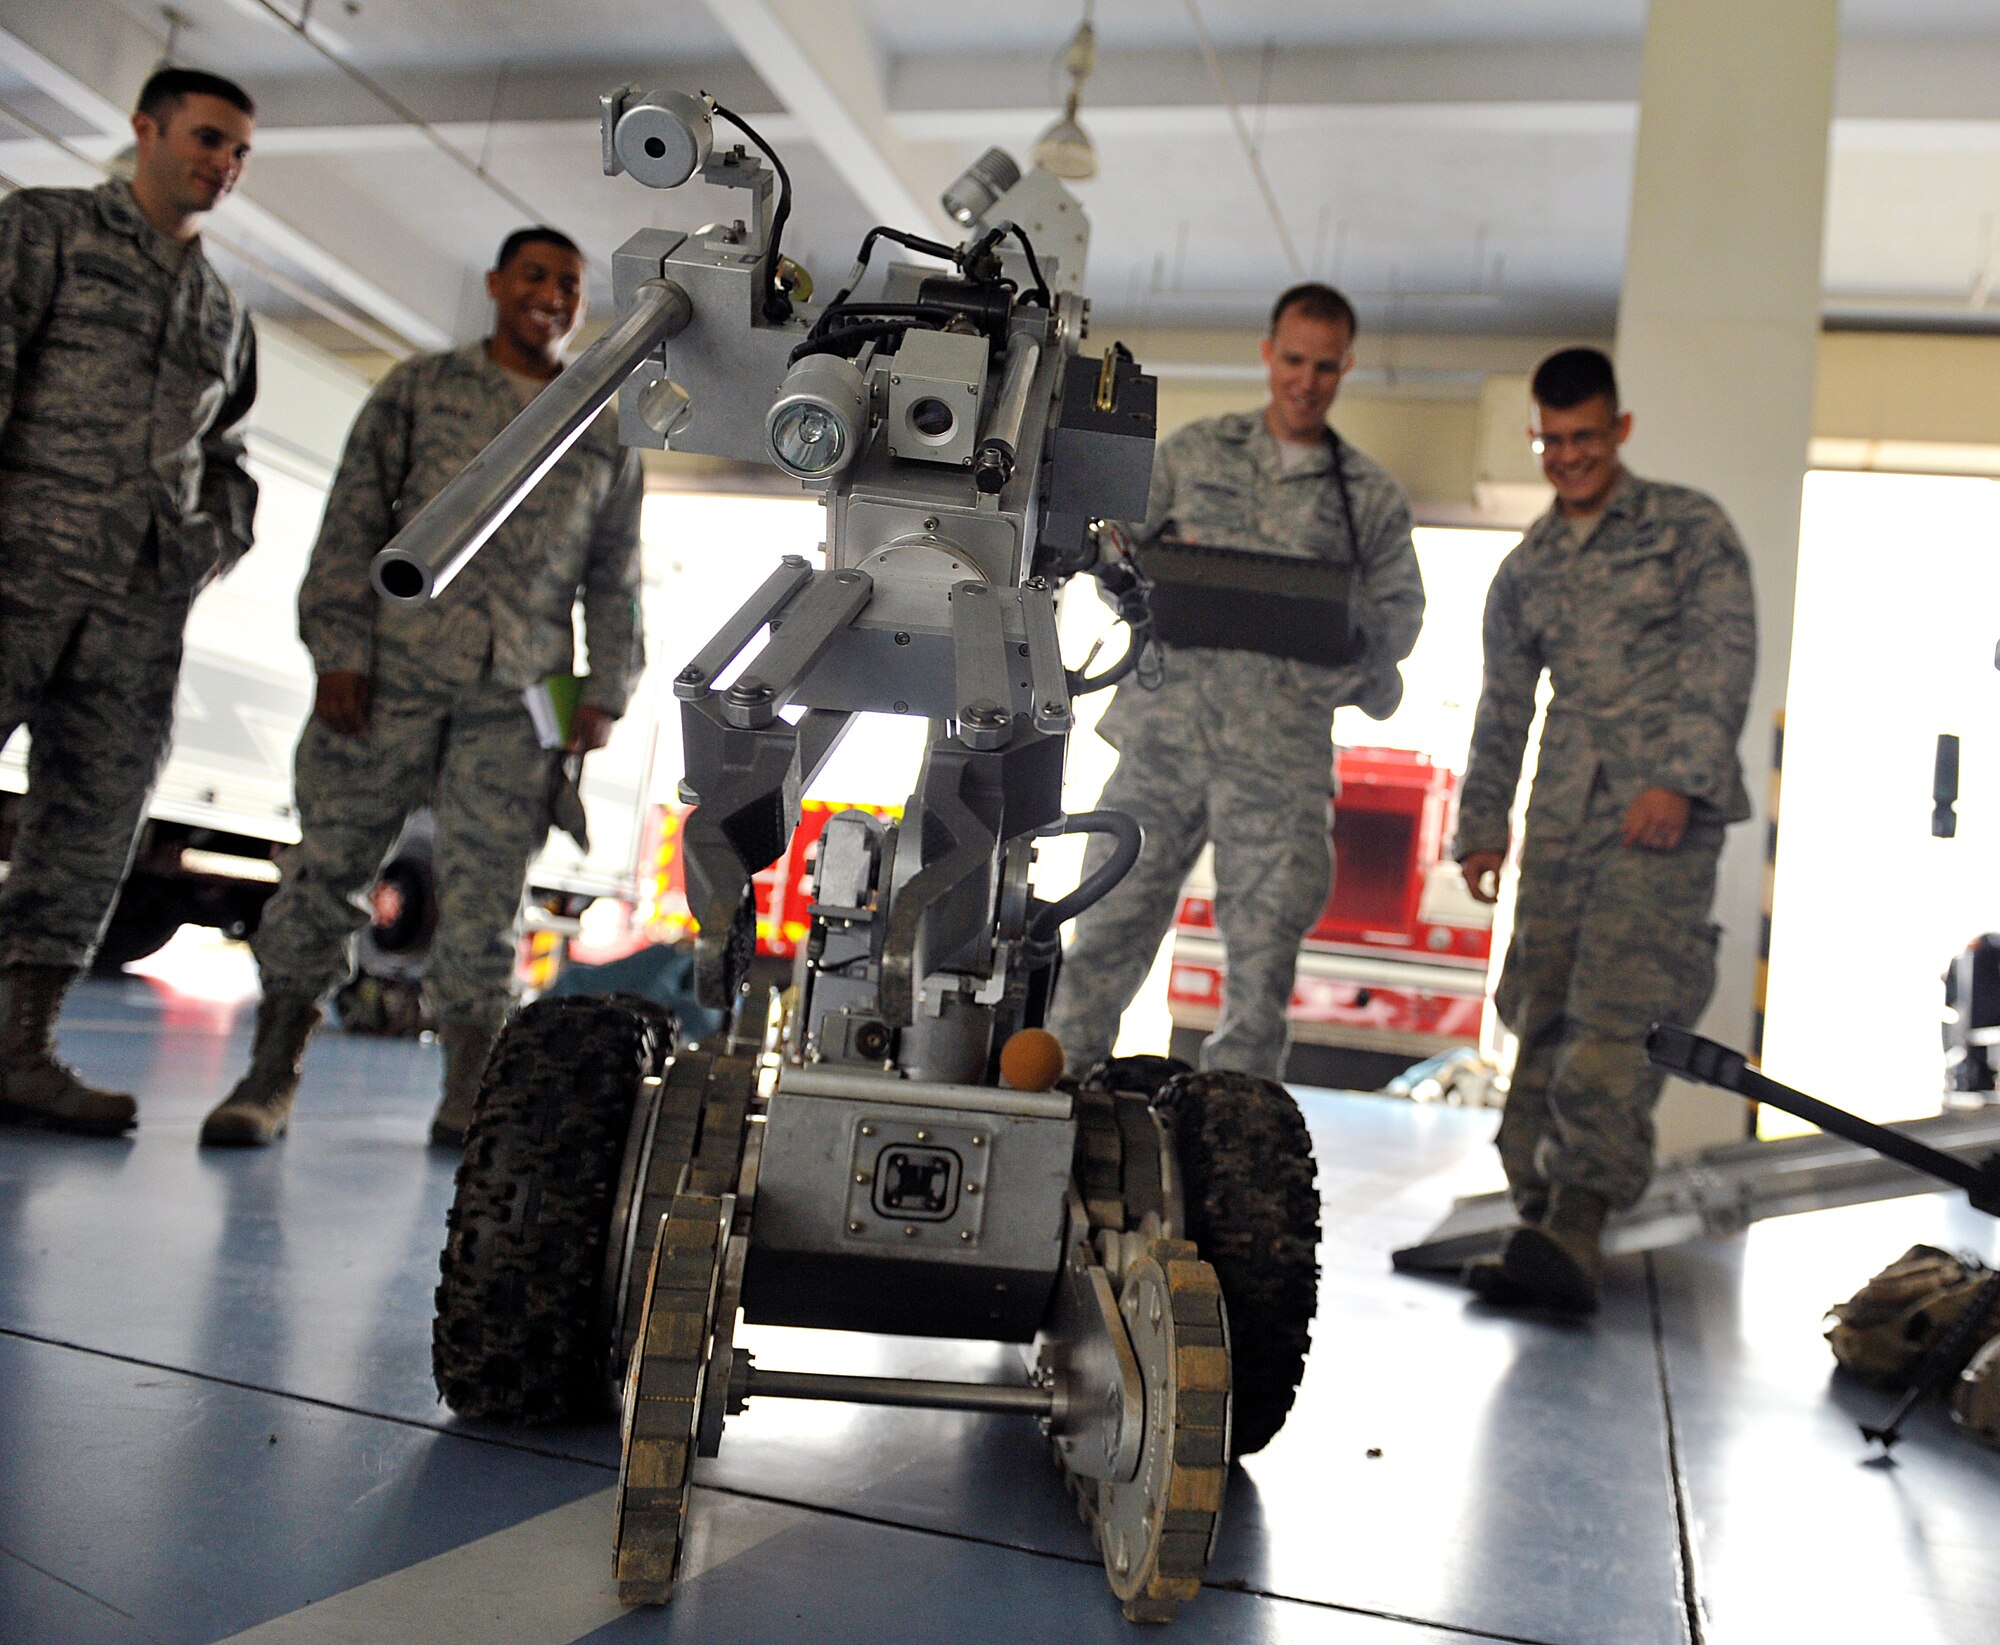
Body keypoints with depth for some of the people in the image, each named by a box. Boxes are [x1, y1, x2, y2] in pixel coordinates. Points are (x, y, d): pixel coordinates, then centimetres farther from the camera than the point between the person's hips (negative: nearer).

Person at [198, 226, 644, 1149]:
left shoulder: (605, 434, 19)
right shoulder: (419, 388, 14)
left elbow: (614, 580, 18)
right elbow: (353, 525, 7)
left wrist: (605, 694, 7)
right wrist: (339, 651, -4)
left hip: (519, 698, 1)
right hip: (393, 672, -1)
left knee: (486, 891, -2)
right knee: (328, 863, -2)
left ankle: (466, 1096, 4)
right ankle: (270, 1077, 7)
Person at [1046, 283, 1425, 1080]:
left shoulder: (1373, 496, 14)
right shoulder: (1192, 451, 15)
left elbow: (1400, 610, 12)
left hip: (1282, 750, 0)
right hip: (1165, 724, 0)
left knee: (1262, 955, 1)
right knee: (1110, 922, 0)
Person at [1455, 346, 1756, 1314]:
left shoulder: (1690, 527, 8)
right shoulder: (1525, 570, 21)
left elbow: (1726, 655, -2)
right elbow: (1503, 707, 24)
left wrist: (1679, 779, -15)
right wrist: (1482, 823, 18)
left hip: (1665, 804, -5)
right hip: (1564, 808, 5)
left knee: (1616, 1014, -17)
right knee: (1544, 1013, 0)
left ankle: (1576, 1229, -22)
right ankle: (1543, 1220, 6)